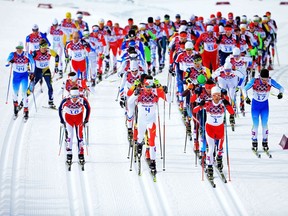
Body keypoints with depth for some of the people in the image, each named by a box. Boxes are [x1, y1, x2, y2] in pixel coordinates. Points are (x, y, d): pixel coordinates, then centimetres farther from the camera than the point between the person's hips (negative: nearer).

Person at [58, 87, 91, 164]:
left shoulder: (82, 100, -31)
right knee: (69, 135, -9)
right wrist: (62, 120, -7)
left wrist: (86, 120, -5)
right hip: (69, 117, -1)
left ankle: (81, 155, 15)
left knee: (79, 135, 3)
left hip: (79, 118, 1)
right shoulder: (66, 101, -31)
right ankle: (69, 155, -1)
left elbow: (88, 108, -10)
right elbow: (60, 109, -11)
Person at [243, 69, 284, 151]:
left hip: (265, 105, 1)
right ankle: (254, 142, 11)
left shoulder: (270, 81, -19)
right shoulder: (254, 81, -23)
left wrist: (281, 93, -34)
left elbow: (281, 88, -12)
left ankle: (265, 142, 13)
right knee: (255, 124, -2)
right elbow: (245, 89, -13)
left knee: (265, 124, 1)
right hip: (255, 104, -1)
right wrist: (246, 98, -29)